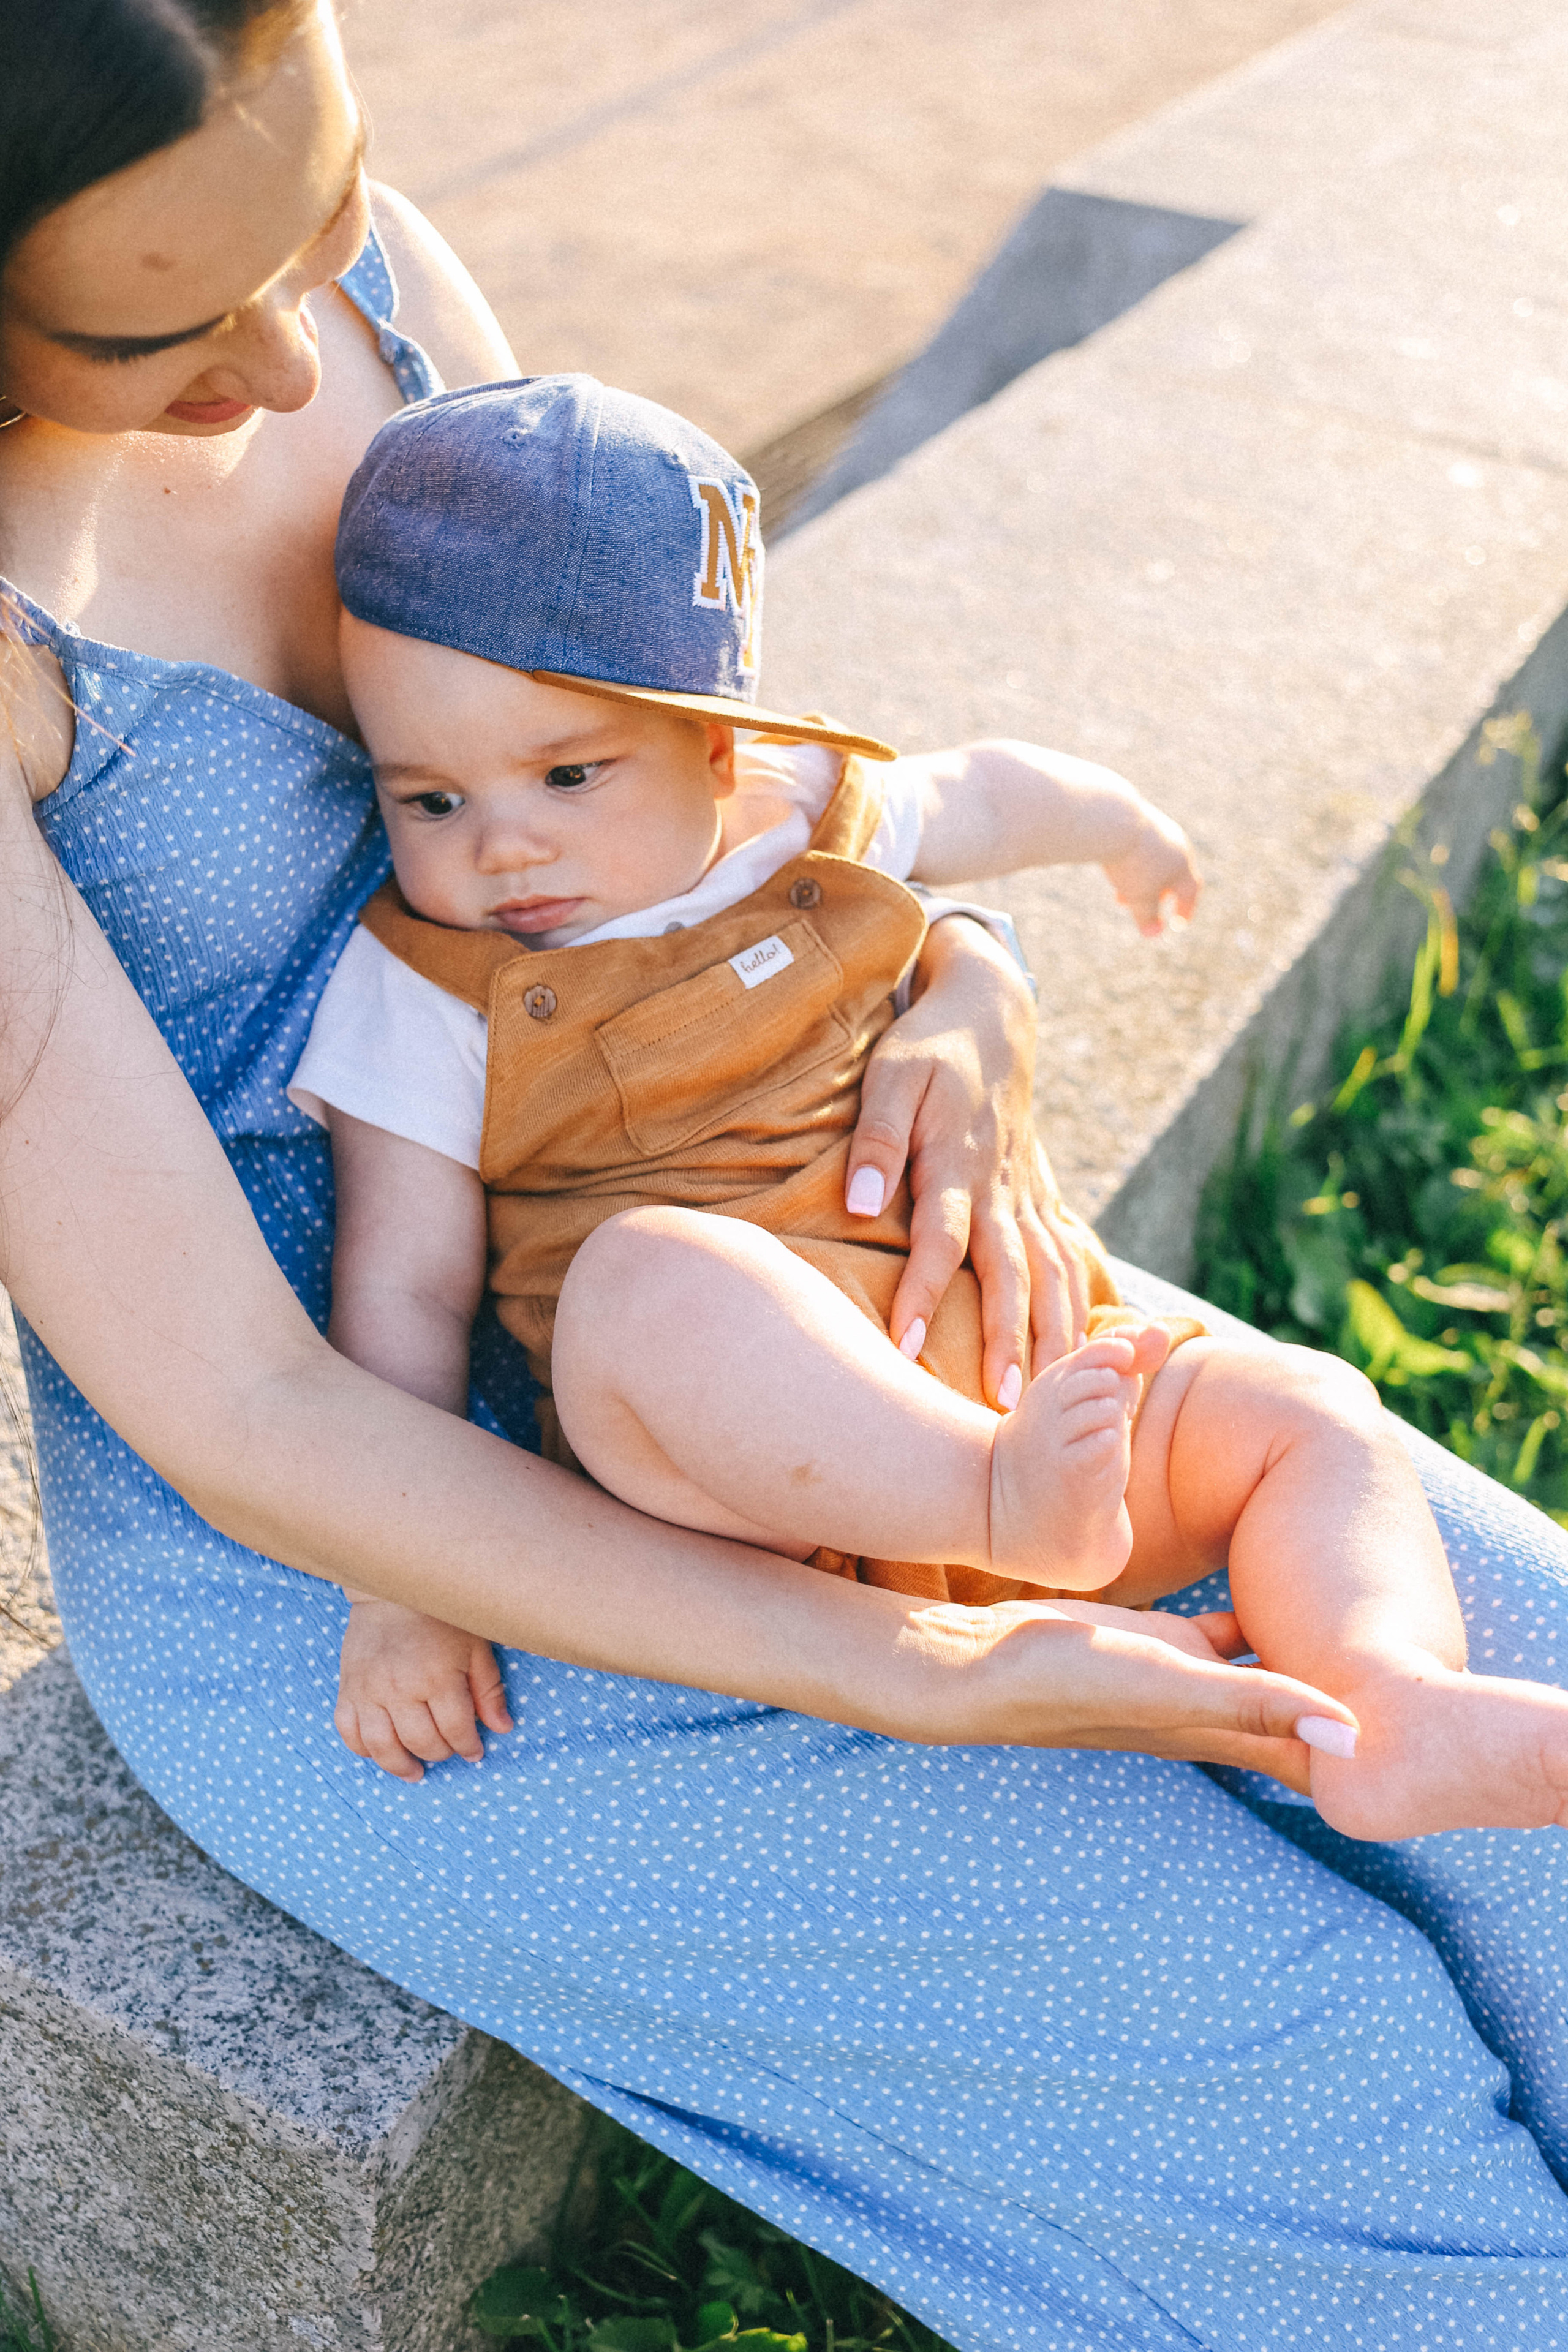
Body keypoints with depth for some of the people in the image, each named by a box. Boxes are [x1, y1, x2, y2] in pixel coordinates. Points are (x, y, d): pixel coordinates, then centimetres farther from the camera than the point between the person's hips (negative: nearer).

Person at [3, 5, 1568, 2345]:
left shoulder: (352, 248, -8)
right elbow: (241, 1423, -27)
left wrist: (961, 1006, -21)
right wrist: (931, 1687, -27)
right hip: (336, 1584, -6)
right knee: (1304, 2060, -8)